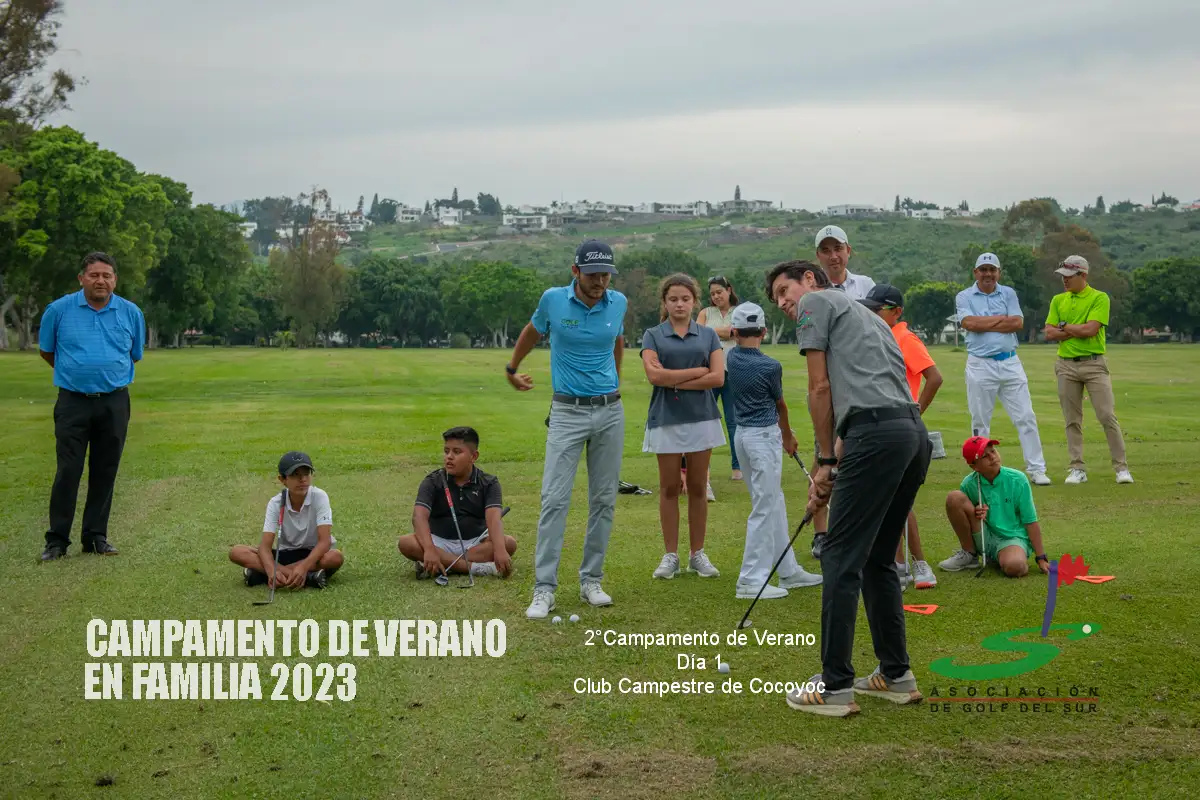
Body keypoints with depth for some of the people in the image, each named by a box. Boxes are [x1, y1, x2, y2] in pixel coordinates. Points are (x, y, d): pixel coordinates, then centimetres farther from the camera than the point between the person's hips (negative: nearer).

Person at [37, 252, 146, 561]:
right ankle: (57, 540, 4)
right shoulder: (59, 310, -1)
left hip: (114, 404, 2)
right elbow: (46, 351, 14)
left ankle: (96, 536, 16)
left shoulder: (131, 313, 4)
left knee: (105, 472, 6)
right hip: (73, 403, -2)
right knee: (67, 472, -4)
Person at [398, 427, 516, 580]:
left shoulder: (488, 483, -4)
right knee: (405, 543, -29)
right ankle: (476, 567, -35)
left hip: (476, 543, 0)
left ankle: (446, 564, -31)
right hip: (440, 542, 0)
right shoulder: (432, 482, -5)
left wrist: (499, 550, -42)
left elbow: (494, 517, -21)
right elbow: (419, 515, -21)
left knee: (509, 543, -27)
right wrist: (429, 550, -41)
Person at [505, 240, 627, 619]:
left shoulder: (618, 302, 1)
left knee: (604, 500, 6)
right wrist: (511, 369, 27)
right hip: (568, 412, -3)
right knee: (554, 499, -9)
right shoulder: (553, 300, -6)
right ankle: (544, 588, -6)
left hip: (610, 411, 3)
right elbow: (532, 333, 15)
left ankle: (591, 581, 16)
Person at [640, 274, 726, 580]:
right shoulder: (653, 335, 4)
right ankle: (670, 555, 10)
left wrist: (675, 381, -10)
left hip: (702, 418, 1)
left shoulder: (708, 335, 7)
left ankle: (697, 554, 13)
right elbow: (654, 375, -12)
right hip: (666, 420, -1)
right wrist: (697, 371, -8)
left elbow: (718, 377, -5)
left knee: (697, 488, 5)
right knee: (669, 488, 4)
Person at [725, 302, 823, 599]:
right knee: (764, 508, -4)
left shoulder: (732, 358, 2)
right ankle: (750, 580, -5)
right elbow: (780, 406, 2)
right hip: (765, 435, -8)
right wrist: (788, 437, 22)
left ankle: (789, 571, 22)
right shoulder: (771, 366, -15)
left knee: (774, 504, 15)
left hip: (743, 434, 8)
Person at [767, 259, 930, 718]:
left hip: (877, 434, -9)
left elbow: (820, 388, 1)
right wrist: (834, 469, 27)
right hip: (915, 434, 9)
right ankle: (896, 675, 20)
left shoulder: (816, 302, 9)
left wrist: (825, 462, 7)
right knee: (878, 559, 17)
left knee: (842, 558, -5)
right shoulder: (864, 315, 33)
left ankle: (835, 686, -4)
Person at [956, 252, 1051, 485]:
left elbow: (1018, 323, -4)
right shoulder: (964, 297, 4)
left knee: (1026, 417, -1)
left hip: (1010, 363, 2)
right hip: (980, 365, -2)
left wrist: (983, 324, -7)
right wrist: (1002, 319, -6)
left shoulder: (1008, 293, 10)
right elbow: (969, 323, -15)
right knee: (980, 422, 3)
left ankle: (1036, 469, 2)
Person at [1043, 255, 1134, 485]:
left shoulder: (1099, 298, -4)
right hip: (1066, 365, 4)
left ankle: (1121, 467, -1)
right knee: (1072, 420, 6)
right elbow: (1049, 334, 2)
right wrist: (1078, 331, -9)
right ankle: (1077, 469, 12)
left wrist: (1064, 326, -4)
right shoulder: (1058, 300, 11)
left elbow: (1091, 330, -16)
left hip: (1094, 364, -4)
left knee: (1107, 416, -7)